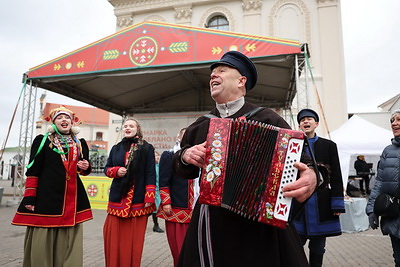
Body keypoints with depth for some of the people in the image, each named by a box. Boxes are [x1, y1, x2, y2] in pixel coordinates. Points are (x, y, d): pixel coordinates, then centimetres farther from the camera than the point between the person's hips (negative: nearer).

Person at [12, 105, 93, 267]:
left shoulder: (80, 144, 13)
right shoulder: (42, 141, 3)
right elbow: (33, 171, -1)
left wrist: (86, 167, -3)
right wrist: (29, 197, -8)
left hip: (73, 199, 4)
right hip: (47, 197, -3)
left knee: (69, 241, 6)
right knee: (42, 241, 0)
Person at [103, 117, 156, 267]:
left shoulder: (146, 148, -1)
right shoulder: (116, 148, 11)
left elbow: (150, 174, -4)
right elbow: (107, 169, 16)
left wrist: (149, 198, -11)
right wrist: (116, 171, -7)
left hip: (138, 200, -3)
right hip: (117, 198, 4)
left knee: (133, 239, 5)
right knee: (114, 238, 7)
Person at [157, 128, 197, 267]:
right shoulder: (169, 155, -1)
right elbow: (163, 181, -6)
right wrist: (166, 202, -12)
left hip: (193, 209, 5)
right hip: (175, 209, -4)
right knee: (178, 247, 4)